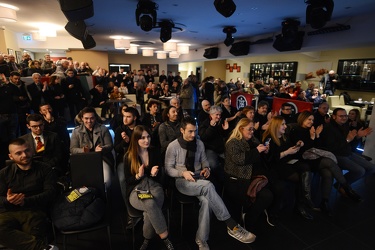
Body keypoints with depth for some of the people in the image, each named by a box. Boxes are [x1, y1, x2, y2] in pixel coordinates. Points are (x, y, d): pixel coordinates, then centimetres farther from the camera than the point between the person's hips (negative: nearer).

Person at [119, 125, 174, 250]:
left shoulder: (154, 152, 6)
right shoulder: (128, 156, -2)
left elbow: (160, 174, 11)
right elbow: (127, 180, 0)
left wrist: (154, 174, -13)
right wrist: (139, 175, -20)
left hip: (154, 187, 2)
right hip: (136, 190, -2)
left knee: (150, 211, -32)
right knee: (151, 204, -36)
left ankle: (147, 239, -6)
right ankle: (165, 238, -19)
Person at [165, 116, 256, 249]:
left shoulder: (199, 143, 6)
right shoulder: (173, 146, -7)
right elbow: (168, 169, -3)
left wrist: (206, 168, -7)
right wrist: (183, 173, -21)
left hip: (199, 179, 4)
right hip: (182, 181, -4)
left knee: (206, 200, -32)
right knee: (208, 186, -35)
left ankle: (201, 239, -14)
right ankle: (232, 226, -30)